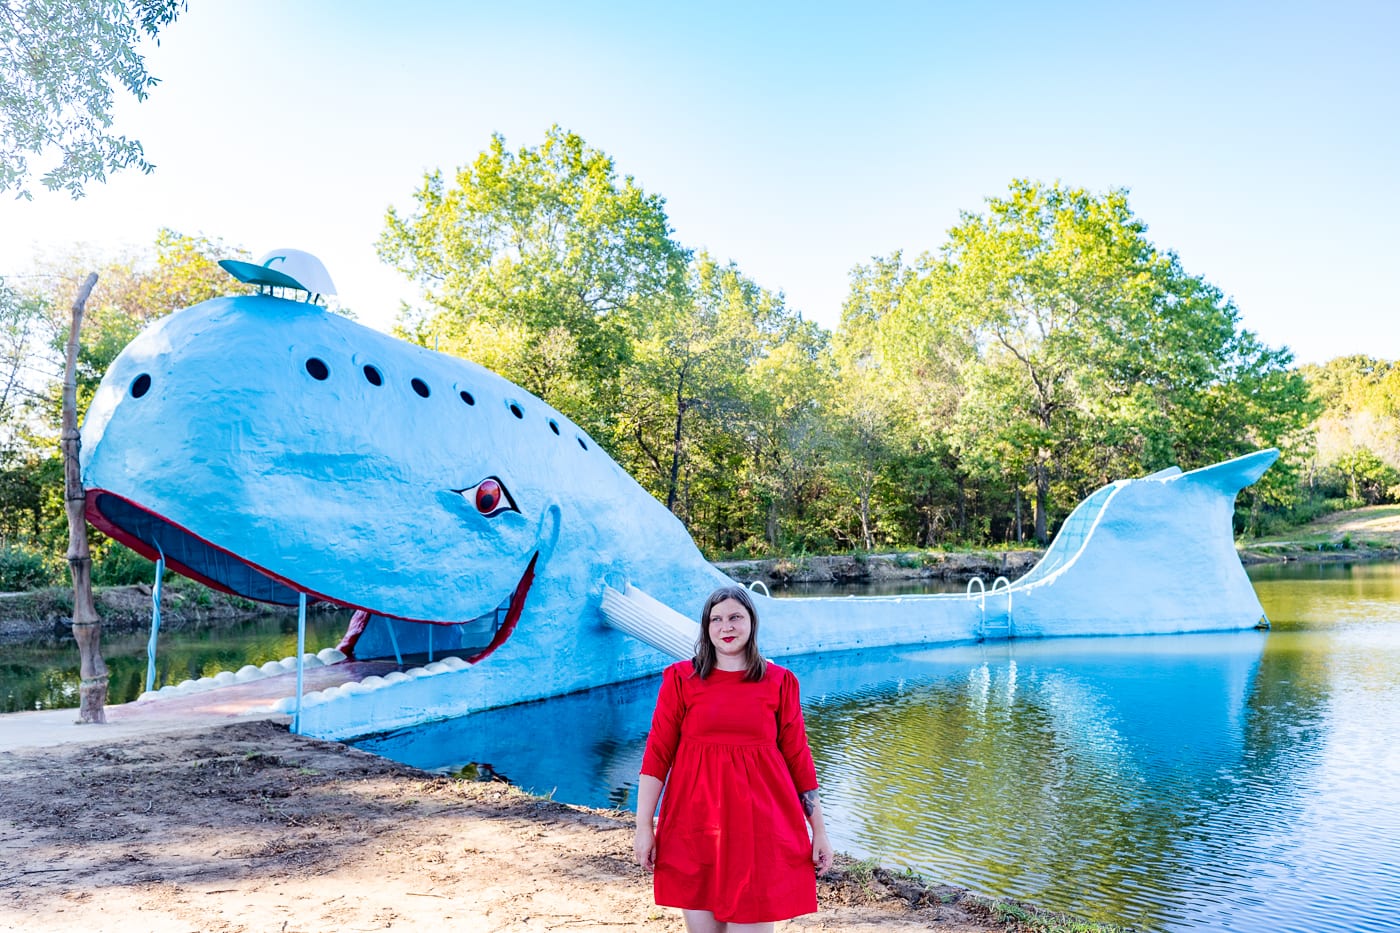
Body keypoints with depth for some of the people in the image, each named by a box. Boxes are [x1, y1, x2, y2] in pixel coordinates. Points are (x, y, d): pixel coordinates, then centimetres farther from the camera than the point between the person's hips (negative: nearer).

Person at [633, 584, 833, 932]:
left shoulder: (780, 682, 3)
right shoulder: (681, 678, 0)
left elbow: (798, 758, 5)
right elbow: (657, 755, 0)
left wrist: (819, 830, 6)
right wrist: (644, 827, -4)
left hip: (759, 823, 0)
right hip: (696, 823, 0)